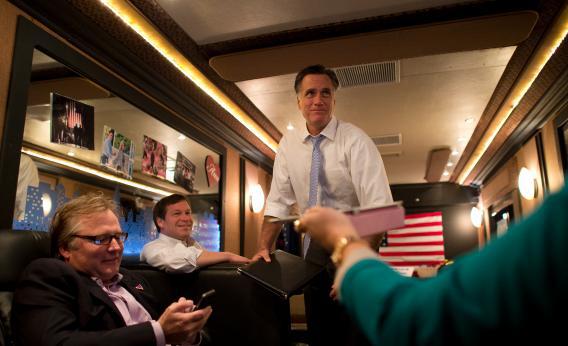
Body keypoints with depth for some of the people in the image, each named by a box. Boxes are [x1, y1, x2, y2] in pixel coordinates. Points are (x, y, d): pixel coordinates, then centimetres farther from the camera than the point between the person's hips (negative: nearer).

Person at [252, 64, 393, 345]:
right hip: (315, 244, 4)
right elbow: (279, 201, -1)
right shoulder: (289, 143, -2)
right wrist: (264, 247, -13)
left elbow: (379, 208, -23)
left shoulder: (355, 140, -16)